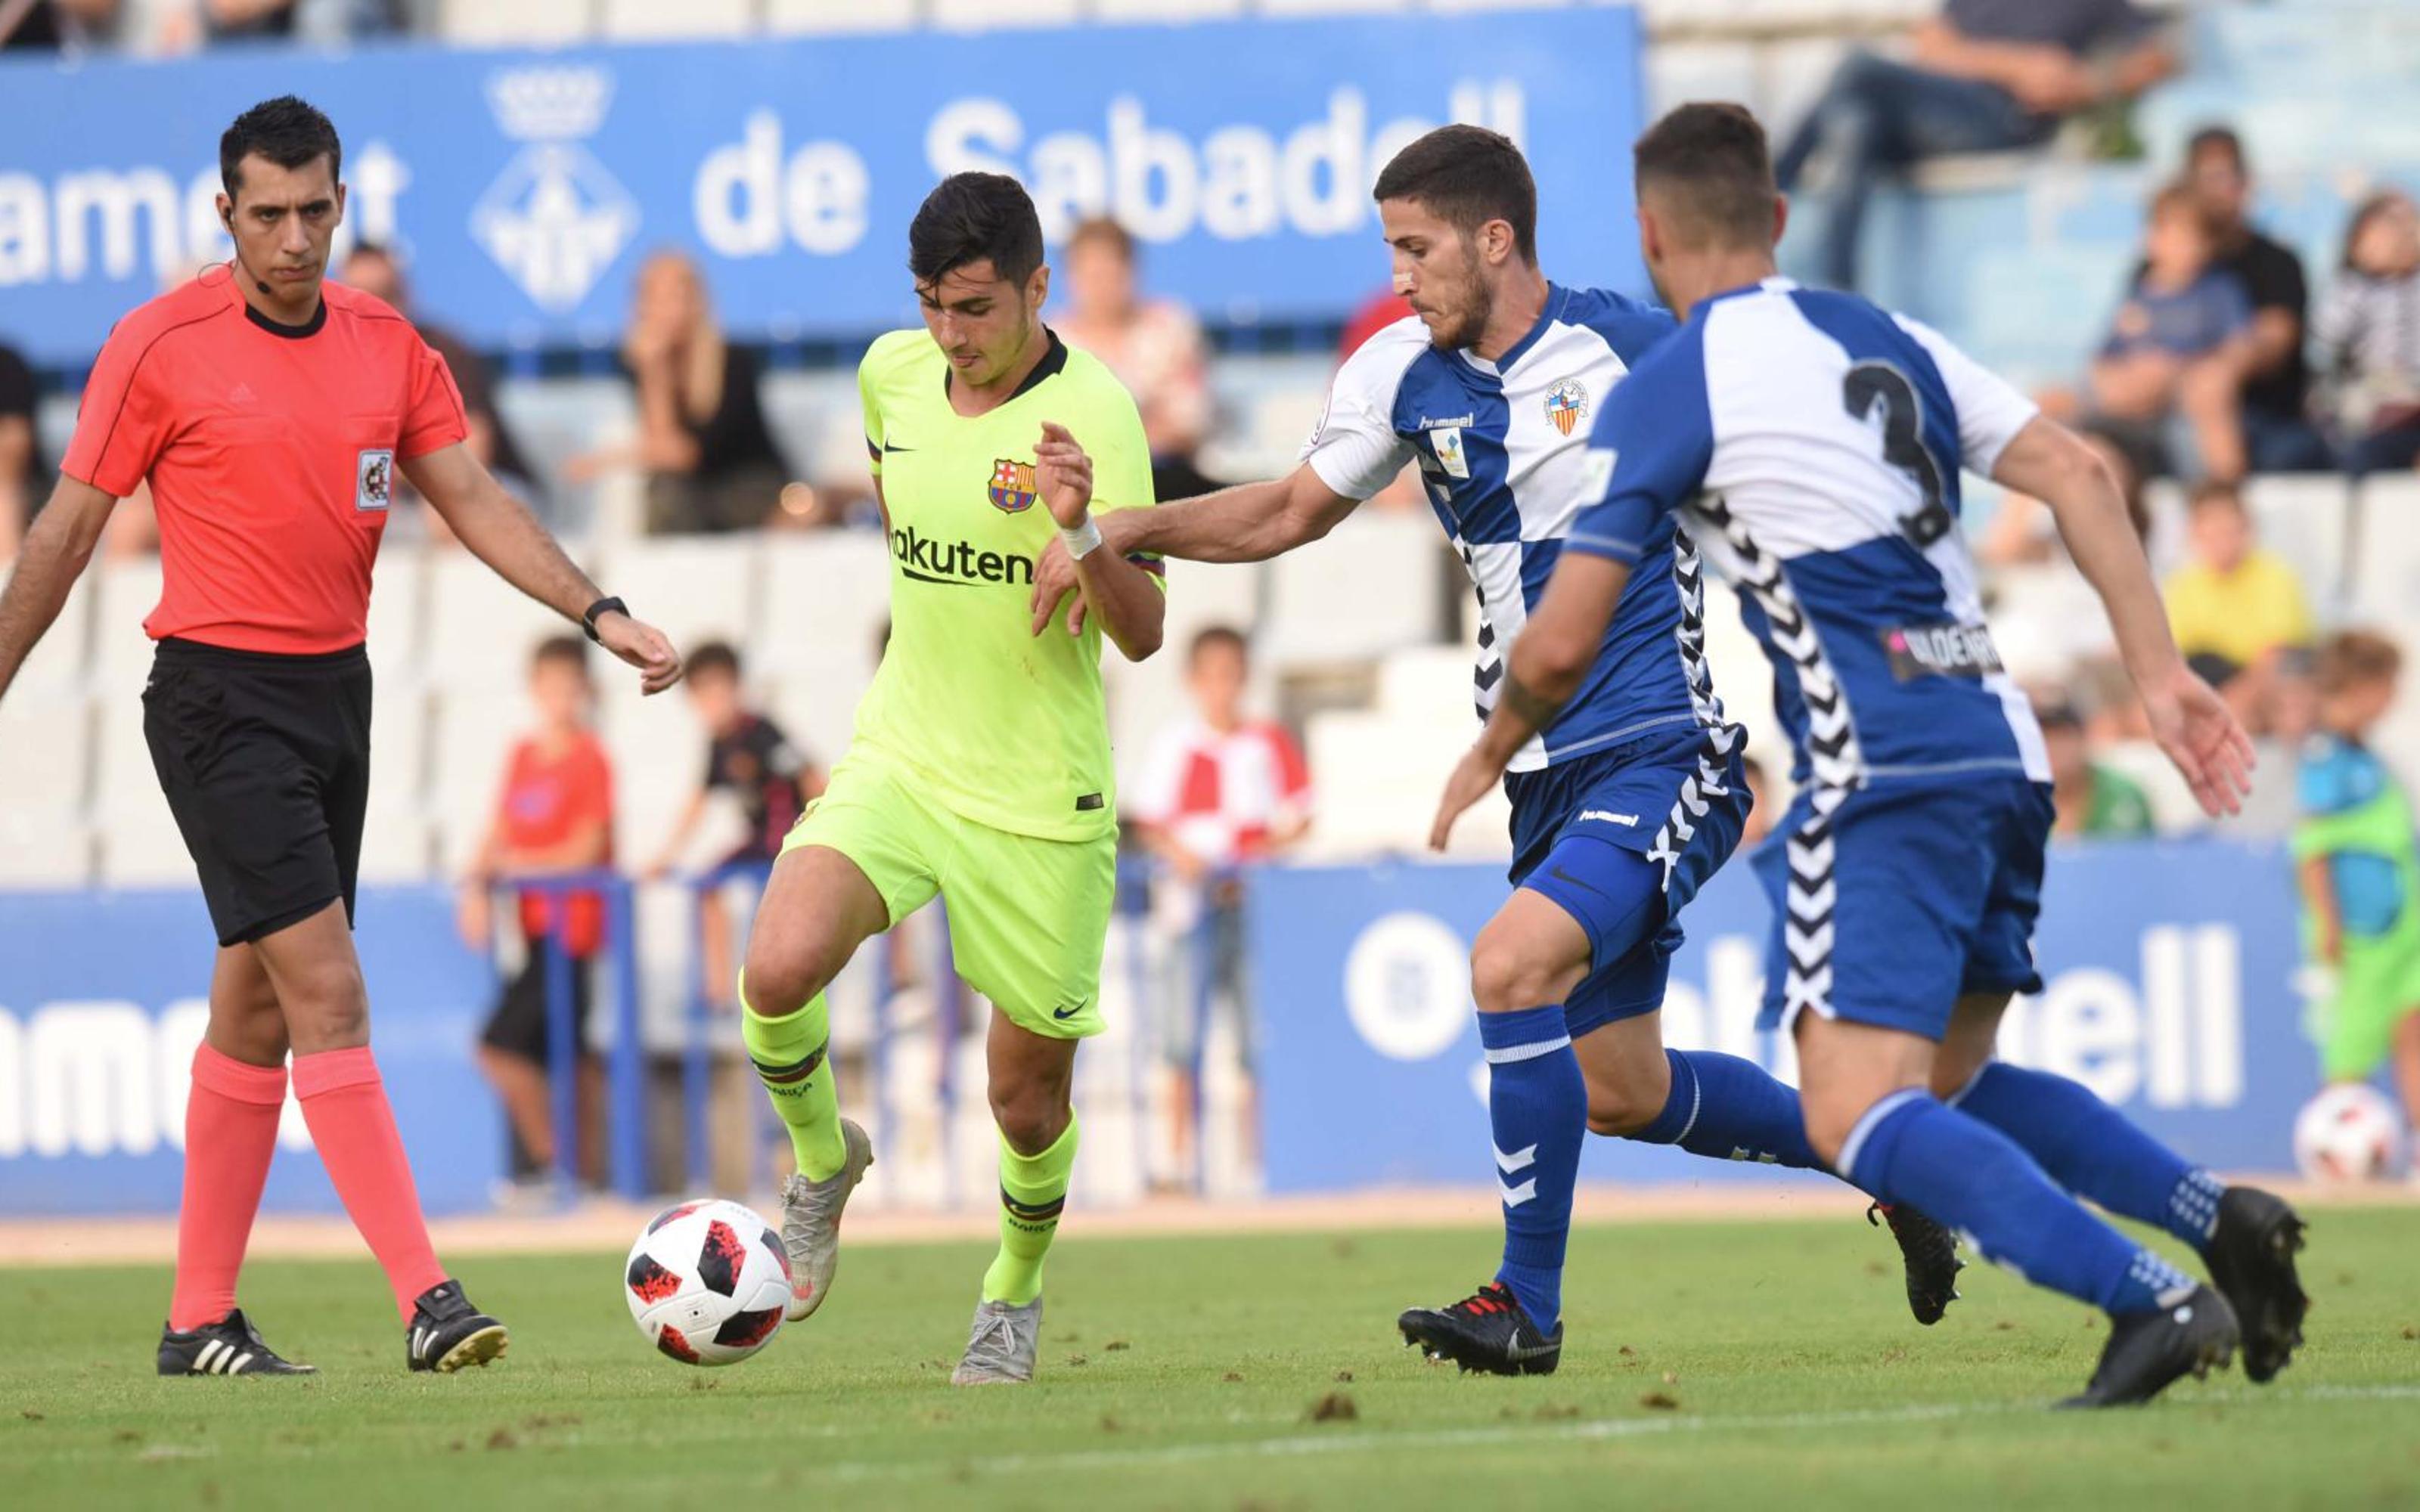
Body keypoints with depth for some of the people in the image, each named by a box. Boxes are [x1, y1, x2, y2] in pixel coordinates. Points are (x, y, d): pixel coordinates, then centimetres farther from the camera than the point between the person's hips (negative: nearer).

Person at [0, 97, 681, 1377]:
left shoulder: (384, 346, 7)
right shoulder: (162, 346, -8)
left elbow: (474, 503, 8)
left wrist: (599, 615, -4)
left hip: (334, 688, 6)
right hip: (220, 696, -6)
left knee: (255, 1010, 11)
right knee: (327, 989, -14)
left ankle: (199, 1319, 18)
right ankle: (425, 1302, -18)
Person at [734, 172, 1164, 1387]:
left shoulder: (1093, 414, -15)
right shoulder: (891, 373, 1)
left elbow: (1143, 635, -19)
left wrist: (1082, 534, -36)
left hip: (1041, 800, -3)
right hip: (900, 760, 4)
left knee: (1028, 1098, 5)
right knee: (779, 969, -22)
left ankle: (1014, 1295, 35)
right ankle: (822, 1160, 8)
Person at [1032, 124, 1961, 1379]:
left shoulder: (1635, 348, -12)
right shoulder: (1401, 377, 3)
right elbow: (1295, 510, 17)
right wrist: (1124, 529, 6)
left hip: (1663, 756, -7)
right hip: (1544, 774, 7)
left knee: (1511, 966, -25)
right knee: (1619, 1091, 12)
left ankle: (1526, 1307, -15)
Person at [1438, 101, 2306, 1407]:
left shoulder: (1665, 392, -1)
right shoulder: (1888, 340, 18)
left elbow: (1560, 646, -1)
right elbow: (2076, 477, 9)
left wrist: (1488, 758, 19)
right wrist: (2160, 674, 7)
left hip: (1882, 771, -8)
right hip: (2001, 743, 8)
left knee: (1858, 1117, -12)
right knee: (1953, 1080, 21)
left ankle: (2154, 1298, -30)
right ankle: (2219, 1218, 0)